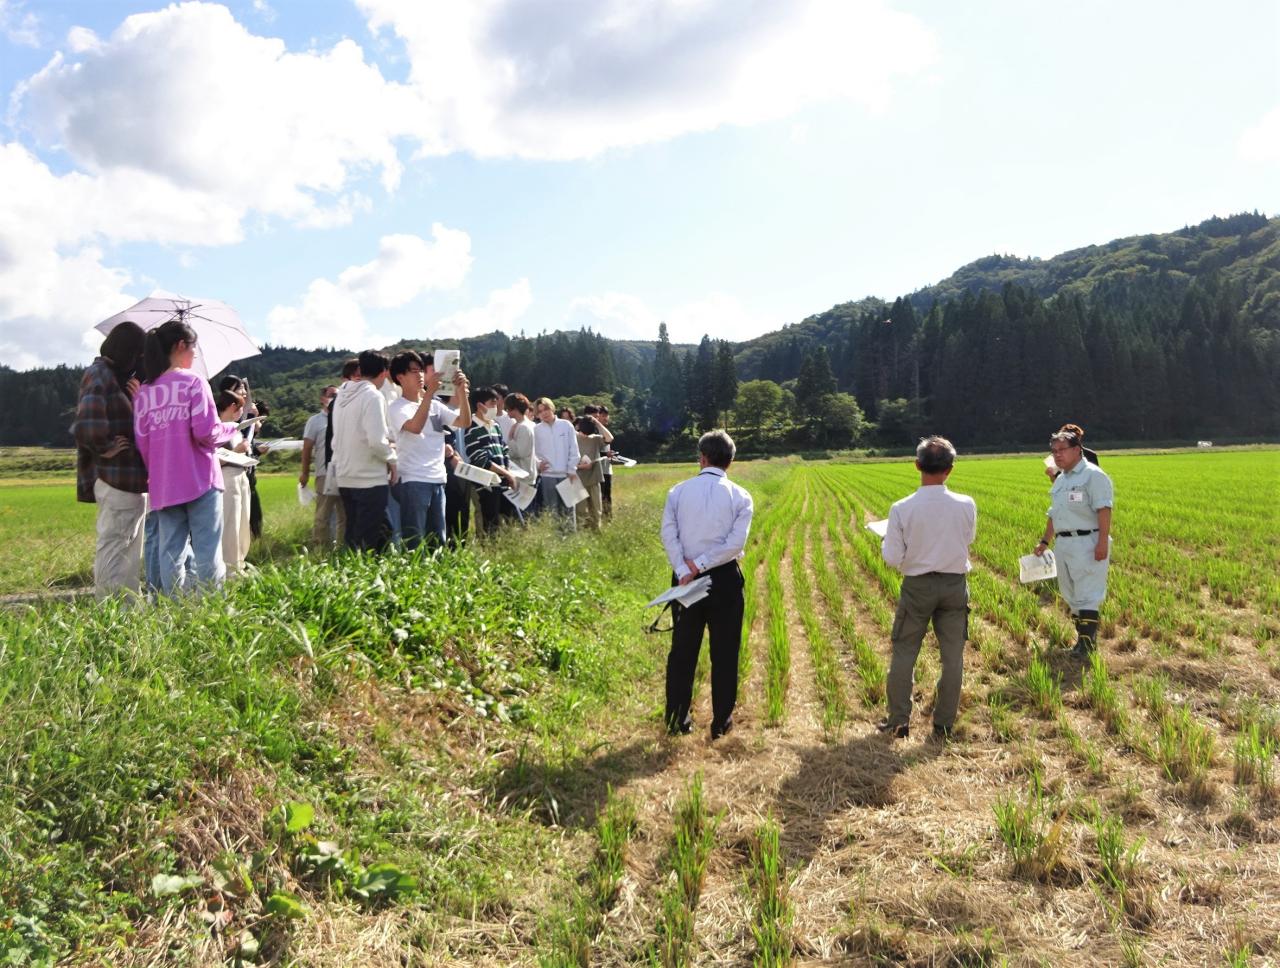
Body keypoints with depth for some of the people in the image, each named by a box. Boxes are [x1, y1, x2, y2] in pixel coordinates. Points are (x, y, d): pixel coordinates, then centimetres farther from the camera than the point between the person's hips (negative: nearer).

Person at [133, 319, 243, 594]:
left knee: (171, 554, 7)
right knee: (207, 552, -2)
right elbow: (206, 432, -13)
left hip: (163, 486, 5)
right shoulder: (193, 382, -6)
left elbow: (141, 442, 7)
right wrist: (231, 427, 5)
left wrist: (155, 472, 18)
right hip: (199, 480, -5)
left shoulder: (144, 391, 9)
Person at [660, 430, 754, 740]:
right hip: (724, 579, -2)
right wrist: (700, 564, -12)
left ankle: (677, 718, 22)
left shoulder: (679, 491, 0)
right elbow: (736, 543, -14)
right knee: (724, 653, 11)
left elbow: (668, 534, -9)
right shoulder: (740, 496, -4)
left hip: (685, 578, 2)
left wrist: (684, 571, -14)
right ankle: (721, 722, 19)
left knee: (683, 650, 13)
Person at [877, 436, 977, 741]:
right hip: (955, 585, 2)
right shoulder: (966, 505, -11)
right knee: (952, 657, 12)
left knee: (904, 654, 12)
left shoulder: (901, 509, -16)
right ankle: (944, 725, 19)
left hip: (917, 587, -1)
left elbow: (893, 559, -11)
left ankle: (898, 722, 17)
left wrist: (885, 542, 9)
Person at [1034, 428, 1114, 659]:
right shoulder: (1060, 480, 19)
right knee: (1071, 594, 12)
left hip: (1087, 543, -9)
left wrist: (1103, 541, -23)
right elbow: (1053, 514, 25)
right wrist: (1045, 541, 23)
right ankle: (1083, 636, 20)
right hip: (1063, 543, 9)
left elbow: (1103, 510, -16)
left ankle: (1087, 642, -5)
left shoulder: (1092, 475, -8)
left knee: (1087, 594, -7)